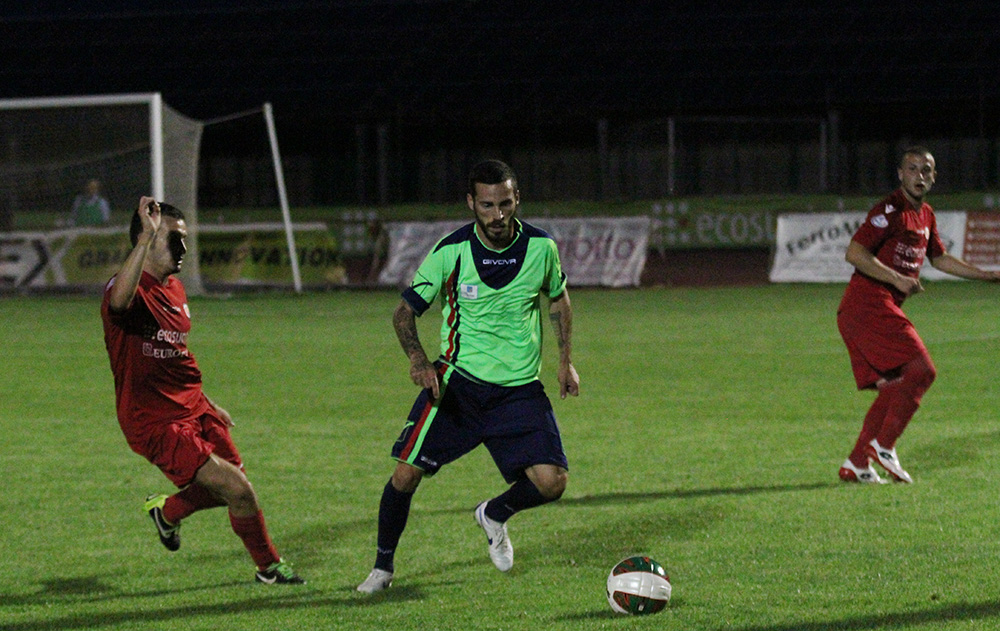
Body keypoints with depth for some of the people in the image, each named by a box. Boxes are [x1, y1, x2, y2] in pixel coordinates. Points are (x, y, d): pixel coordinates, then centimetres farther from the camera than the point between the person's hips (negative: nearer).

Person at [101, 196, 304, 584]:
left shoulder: (174, 288, 13)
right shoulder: (130, 291, -19)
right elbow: (119, 301, -47)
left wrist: (207, 404, 28)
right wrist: (146, 238, -51)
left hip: (194, 409, 9)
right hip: (156, 424, -9)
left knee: (230, 488, 12)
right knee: (237, 489, -14)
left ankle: (166, 511, 38)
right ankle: (270, 568, 10)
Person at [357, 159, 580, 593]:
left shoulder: (541, 247, -4)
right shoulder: (451, 252, -10)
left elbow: (558, 298, 16)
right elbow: (405, 311, -1)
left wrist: (565, 359, 8)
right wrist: (418, 359, -19)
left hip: (520, 388, 2)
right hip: (457, 379, -1)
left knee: (551, 481, -14)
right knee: (407, 472, -11)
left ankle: (494, 516, 20)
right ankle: (382, 566, 13)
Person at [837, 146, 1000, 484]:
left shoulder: (925, 215, 18)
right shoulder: (890, 210, -11)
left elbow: (939, 258, 33)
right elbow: (854, 253, -17)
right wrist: (897, 279, -22)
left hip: (883, 310, 9)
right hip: (868, 304, -9)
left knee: (892, 386, 8)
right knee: (921, 370, -14)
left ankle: (856, 463, 10)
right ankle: (883, 446, -9)